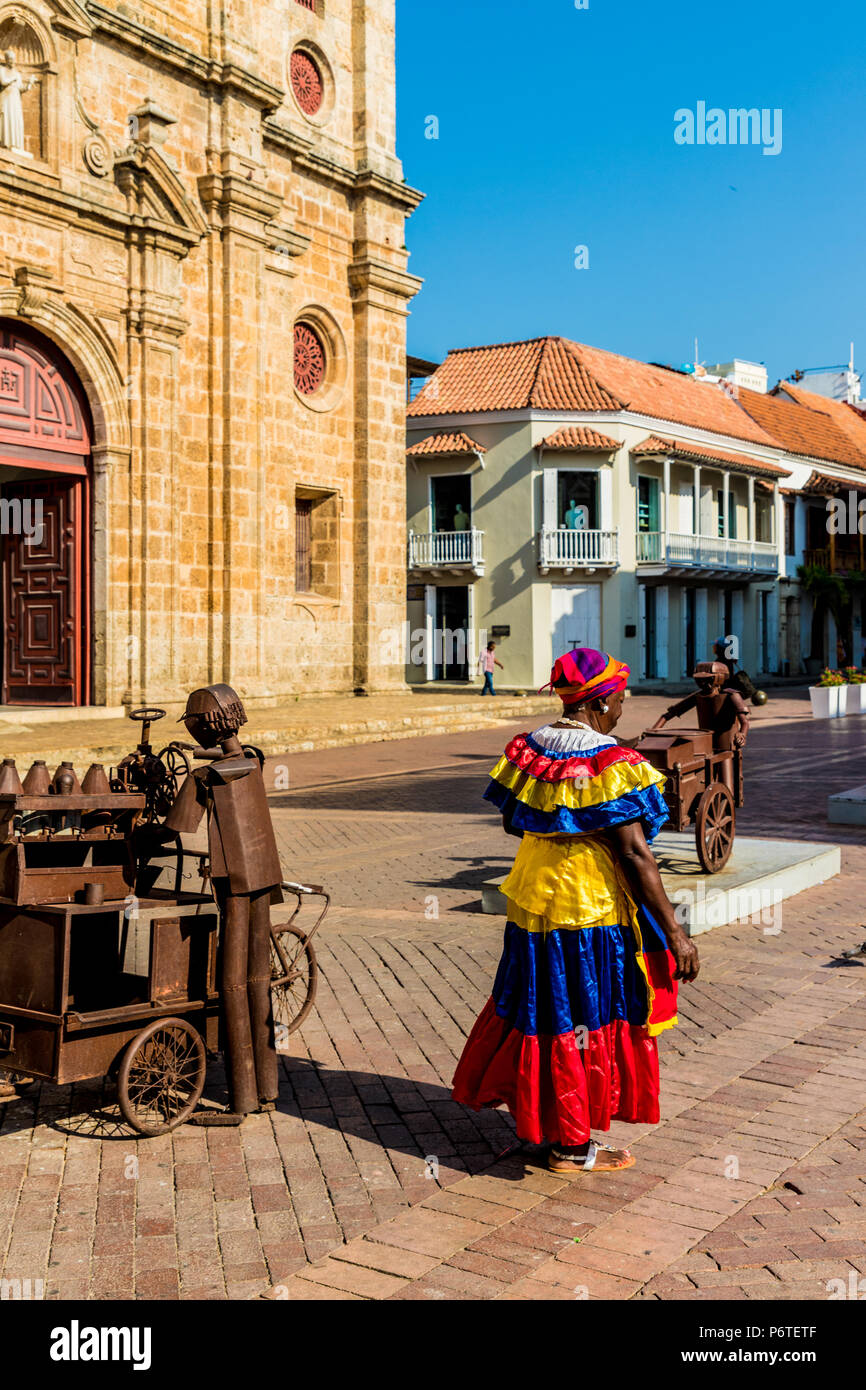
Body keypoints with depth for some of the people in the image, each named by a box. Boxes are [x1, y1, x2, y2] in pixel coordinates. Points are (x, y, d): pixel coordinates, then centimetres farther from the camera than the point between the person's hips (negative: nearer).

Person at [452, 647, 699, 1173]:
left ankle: (536, 1118, 34)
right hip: (595, 907, -7)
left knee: (540, 1006, 20)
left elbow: (511, 822, 12)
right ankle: (573, 1146, 18)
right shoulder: (612, 765, -19)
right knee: (585, 1017, 6)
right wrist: (674, 932, -16)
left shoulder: (525, 750, 1)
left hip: (532, 900, 7)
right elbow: (634, 853, -21)